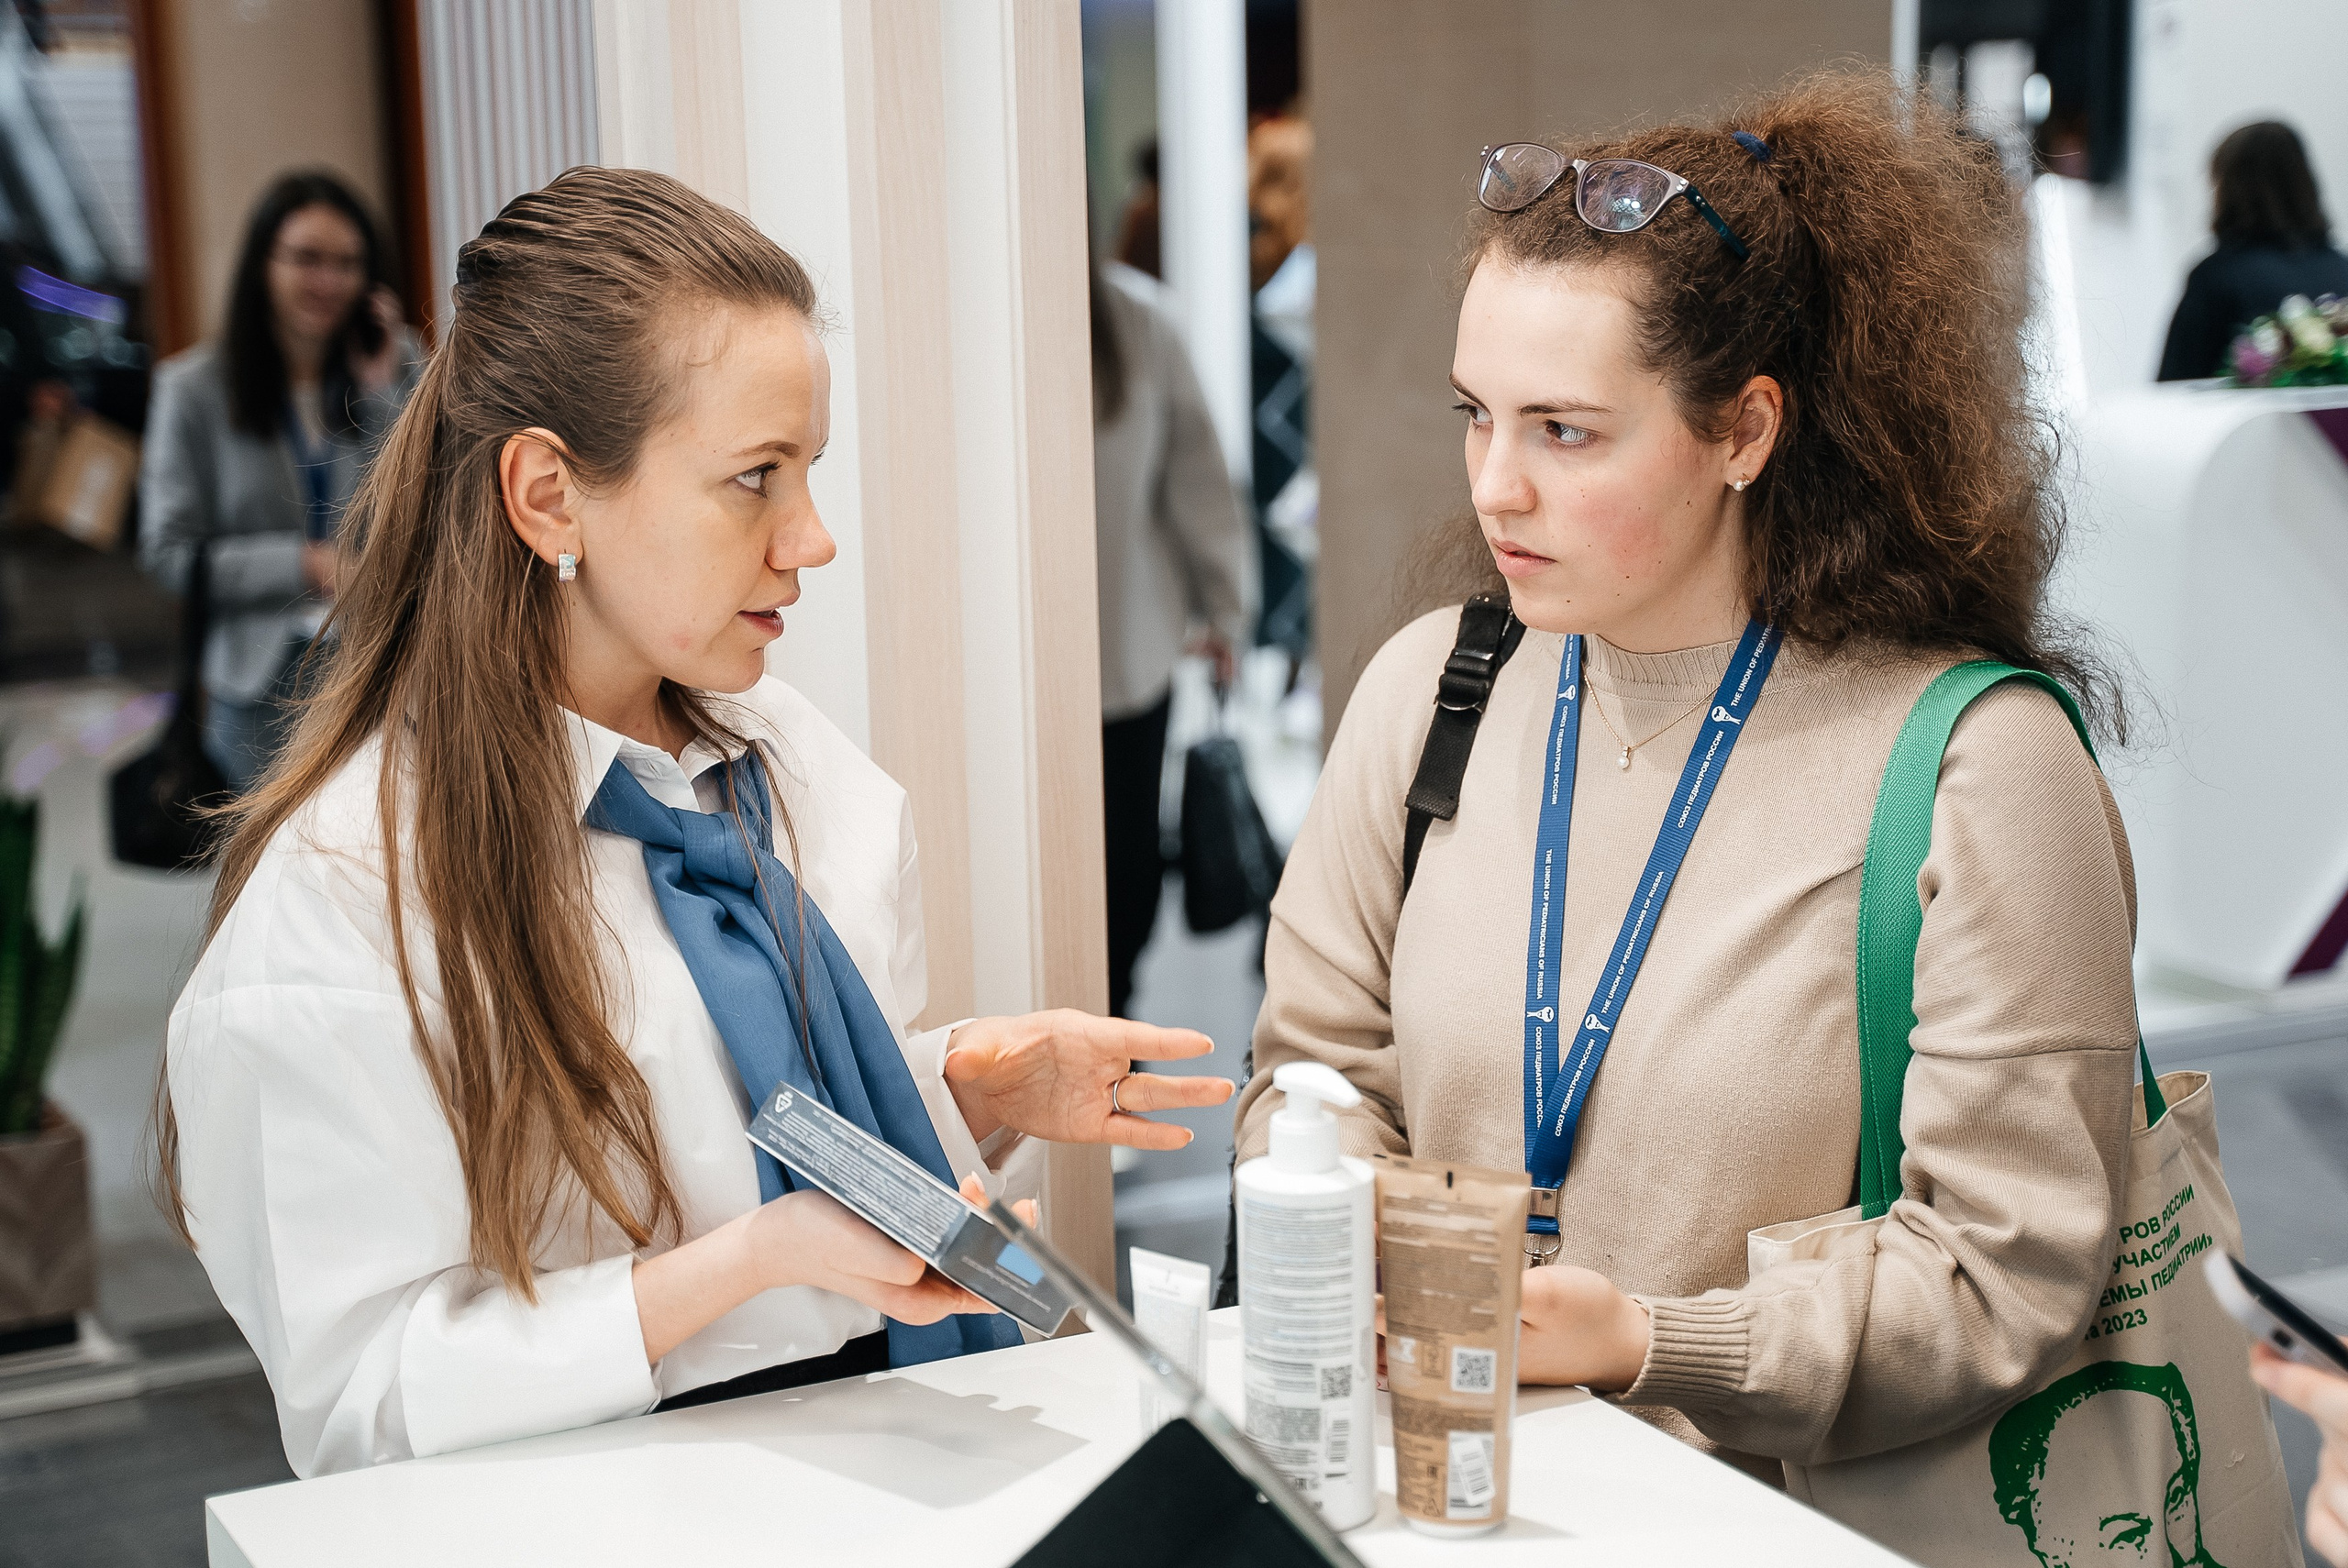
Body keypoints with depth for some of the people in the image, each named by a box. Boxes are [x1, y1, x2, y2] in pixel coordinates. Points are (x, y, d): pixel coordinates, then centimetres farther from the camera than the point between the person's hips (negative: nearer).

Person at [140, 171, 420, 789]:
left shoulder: (395, 365, 6)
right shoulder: (195, 387, 0)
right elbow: (168, 552, -3)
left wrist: (387, 391, -9)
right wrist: (305, 565, -14)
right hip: (264, 686, -1)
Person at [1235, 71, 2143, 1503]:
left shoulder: (1978, 765, -11)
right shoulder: (1427, 689, 5)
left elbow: (2005, 1278, -11)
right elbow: (1314, 1065, 12)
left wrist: (1645, 1342, -21)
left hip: (1795, 1505, -3)